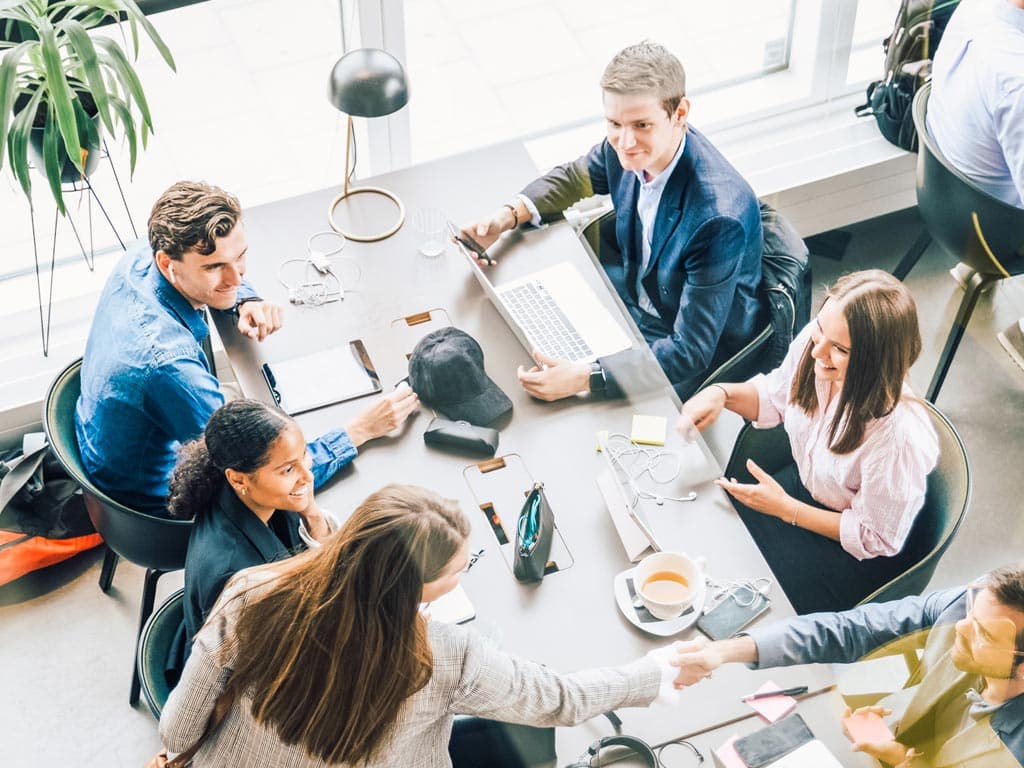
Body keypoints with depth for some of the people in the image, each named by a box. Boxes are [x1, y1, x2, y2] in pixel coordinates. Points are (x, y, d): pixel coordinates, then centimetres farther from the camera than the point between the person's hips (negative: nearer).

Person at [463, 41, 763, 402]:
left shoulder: (719, 216, -37)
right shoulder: (627, 146, -16)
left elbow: (691, 351, -34)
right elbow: (572, 178, 7)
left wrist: (585, 378, -44)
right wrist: (506, 216, -12)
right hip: (634, 295, 7)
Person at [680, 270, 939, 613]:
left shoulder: (899, 436, -38)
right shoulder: (813, 339, -21)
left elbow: (878, 539, -21)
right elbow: (775, 397, 3)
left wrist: (785, 509, -21)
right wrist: (722, 394, -17)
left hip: (858, 555, -6)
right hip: (802, 487, 6)